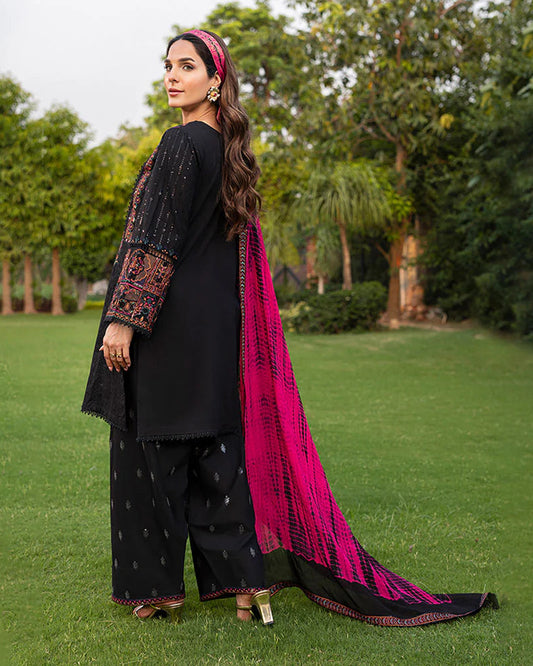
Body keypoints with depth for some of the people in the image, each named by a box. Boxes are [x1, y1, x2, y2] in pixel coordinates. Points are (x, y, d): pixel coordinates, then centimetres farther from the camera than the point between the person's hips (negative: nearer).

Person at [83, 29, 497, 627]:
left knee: (152, 445, 2)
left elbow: (158, 239, -19)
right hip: (216, 322, 8)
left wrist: (124, 317, -19)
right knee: (215, 445, 11)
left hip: (171, 320, -8)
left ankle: (155, 586, 13)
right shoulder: (227, 150, 14)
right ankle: (244, 576, 14)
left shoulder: (181, 144, -12)